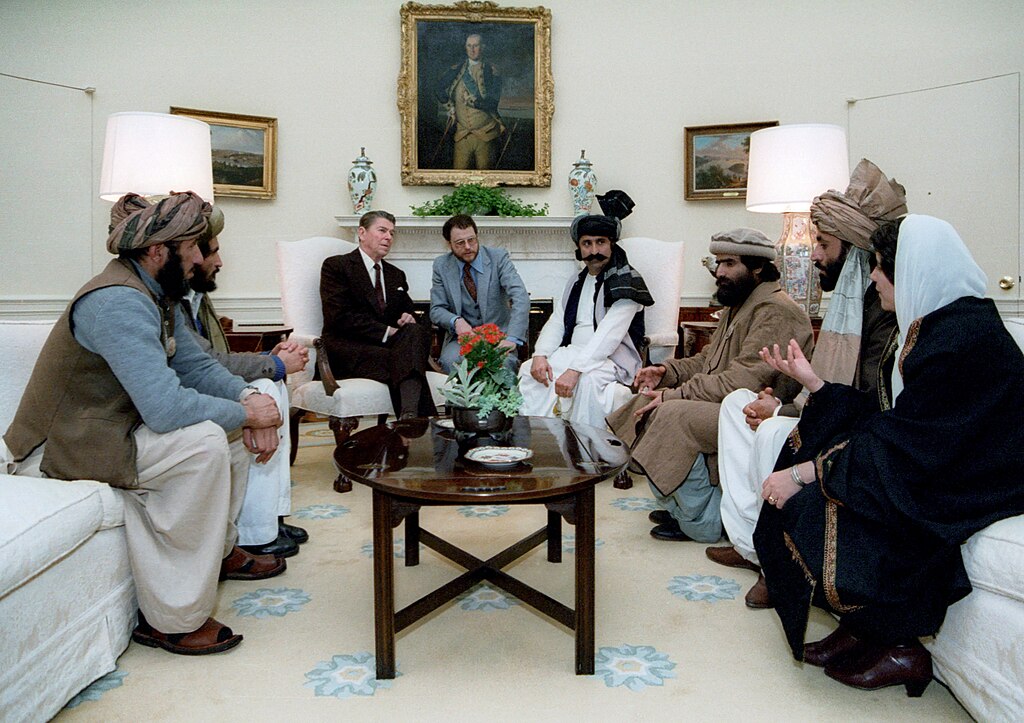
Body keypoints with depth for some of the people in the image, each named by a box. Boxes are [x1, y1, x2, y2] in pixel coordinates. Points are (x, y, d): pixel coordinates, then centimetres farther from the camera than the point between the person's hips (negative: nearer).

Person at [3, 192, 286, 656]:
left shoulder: (158, 294, 6)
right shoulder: (118, 302, -26)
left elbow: (195, 366, 8)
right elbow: (165, 408, -35)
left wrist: (246, 398, -11)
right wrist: (246, 413, -21)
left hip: (115, 426, 10)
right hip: (61, 450, -10)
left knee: (232, 420, 6)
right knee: (203, 442, -28)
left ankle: (218, 550, 21)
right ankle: (173, 619, -19)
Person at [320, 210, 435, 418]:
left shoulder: (396, 275, 27)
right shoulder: (336, 266, 4)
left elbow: (407, 310, 27)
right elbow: (339, 316, -9)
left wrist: (408, 319, -1)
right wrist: (386, 331, -14)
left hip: (387, 345, 5)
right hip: (347, 350, -5)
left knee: (417, 331, -31)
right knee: (402, 357, -35)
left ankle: (410, 415, -51)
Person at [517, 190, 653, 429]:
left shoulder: (627, 280, -9)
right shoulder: (576, 281, 16)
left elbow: (609, 336, -21)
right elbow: (557, 322, 10)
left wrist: (575, 369, -31)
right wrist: (540, 355, -11)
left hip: (612, 357, -7)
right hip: (573, 351, 7)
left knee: (588, 379, -37)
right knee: (529, 370, -14)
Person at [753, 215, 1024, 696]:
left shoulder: (964, 337, -21)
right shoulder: (936, 323, 9)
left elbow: (908, 448, -25)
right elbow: (887, 419, 9)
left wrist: (806, 472, -22)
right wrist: (812, 382, 12)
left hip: (962, 497, -10)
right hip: (934, 470, 10)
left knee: (803, 506, -19)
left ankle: (896, 650, 2)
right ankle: (860, 629, 8)